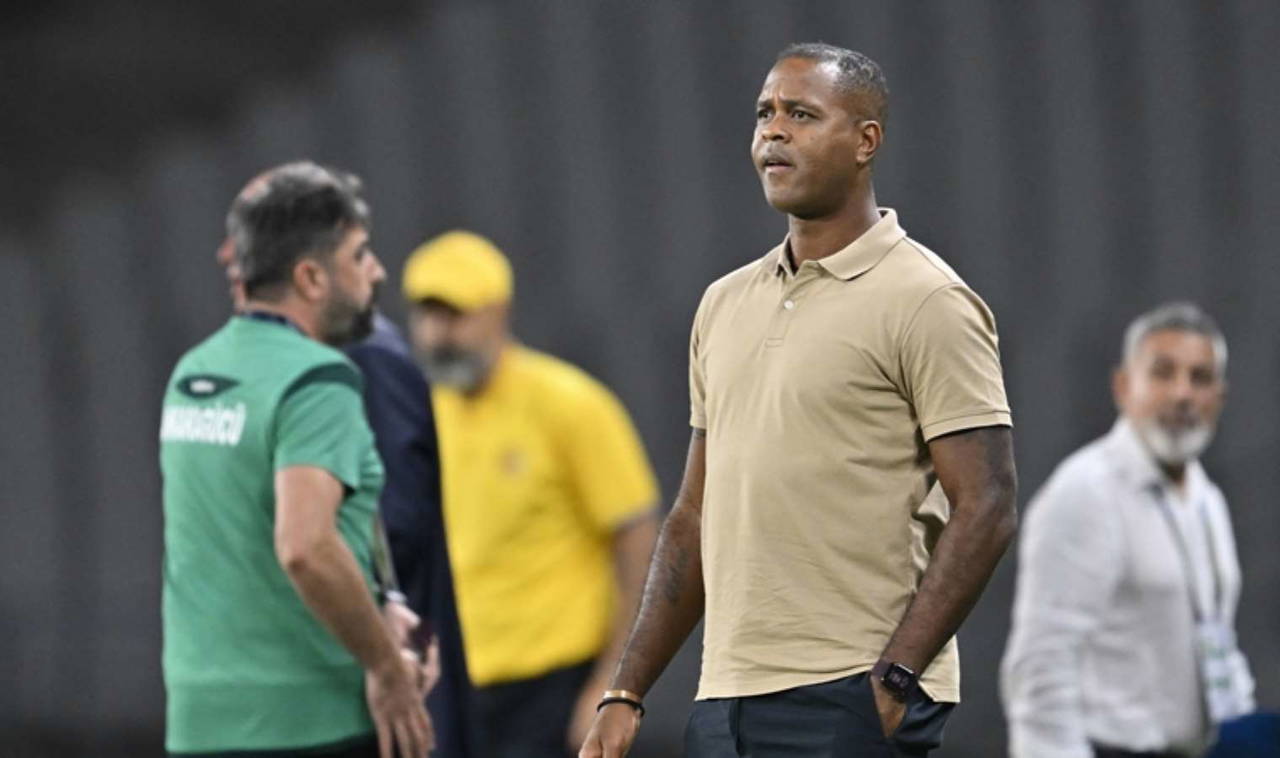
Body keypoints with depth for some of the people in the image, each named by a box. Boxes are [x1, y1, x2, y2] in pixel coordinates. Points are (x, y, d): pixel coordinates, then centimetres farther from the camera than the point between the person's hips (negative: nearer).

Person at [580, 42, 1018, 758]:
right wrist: (627, 694, 14)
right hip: (724, 699, 7)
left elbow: (985, 508, -11)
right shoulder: (725, 304, 17)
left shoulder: (924, 300, -5)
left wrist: (892, 679, -18)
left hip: (850, 700, -7)